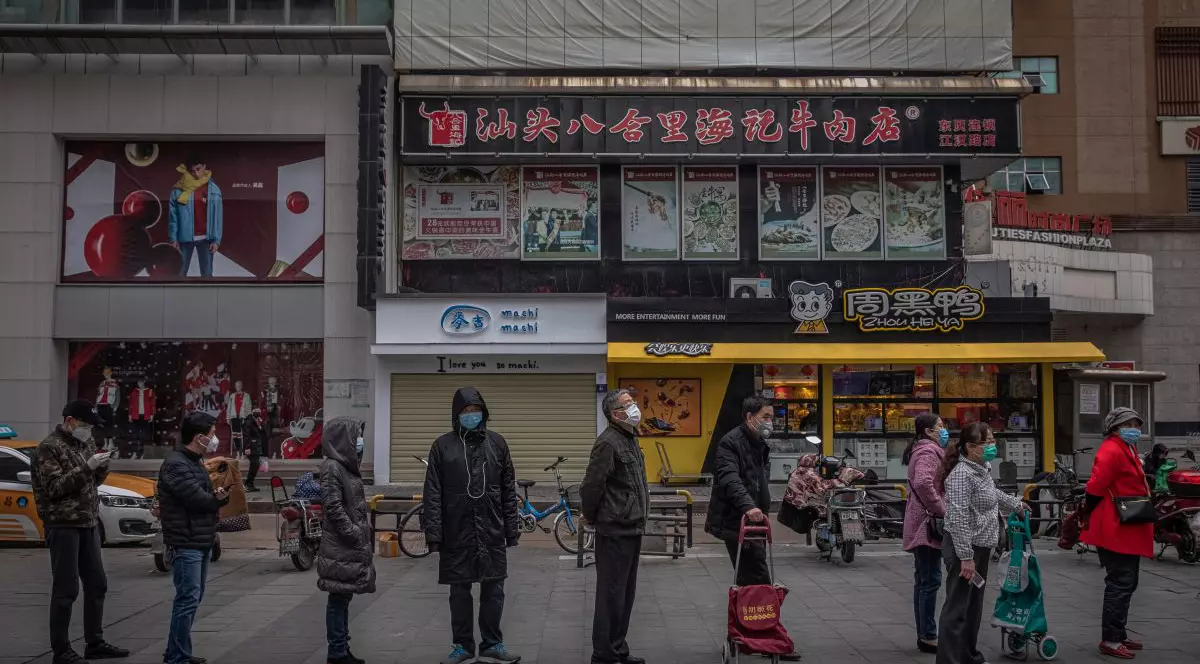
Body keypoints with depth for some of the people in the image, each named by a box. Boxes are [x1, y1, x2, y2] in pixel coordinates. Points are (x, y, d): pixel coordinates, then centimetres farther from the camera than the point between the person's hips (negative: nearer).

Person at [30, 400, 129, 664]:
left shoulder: (86, 442, 12)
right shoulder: (49, 447, -9)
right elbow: (54, 488, -16)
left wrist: (102, 467, -2)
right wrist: (86, 467, -22)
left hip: (89, 523, 8)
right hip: (63, 526, -7)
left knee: (97, 584, 11)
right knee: (66, 589, -3)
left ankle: (95, 643, 21)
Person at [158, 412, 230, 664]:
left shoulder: (195, 462, 17)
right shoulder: (176, 464, -15)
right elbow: (197, 498, -22)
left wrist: (218, 496, -9)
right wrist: (219, 497, -2)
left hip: (201, 542, 10)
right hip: (185, 544, -10)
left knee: (193, 599, 15)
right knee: (188, 600, -10)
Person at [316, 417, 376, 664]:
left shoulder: (348, 465, 14)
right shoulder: (332, 468, -14)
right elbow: (333, 507, -20)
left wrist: (364, 531, 13)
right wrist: (354, 534, -18)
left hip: (352, 547, 9)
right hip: (340, 548, -9)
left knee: (343, 598, 14)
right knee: (338, 599, -2)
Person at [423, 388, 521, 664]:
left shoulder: (497, 442, 5)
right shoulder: (443, 445, 0)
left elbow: (508, 489, 7)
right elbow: (432, 492, -2)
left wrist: (512, 528, 3)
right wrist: (433, 532, -9)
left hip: (492, 532, 1)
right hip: (457, 532, -1)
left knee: (494, 590, 7)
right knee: (459, 592, 9)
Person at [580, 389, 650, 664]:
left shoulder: (629, 439, 12)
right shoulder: (608, 442, -17)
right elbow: (591, 485, -18)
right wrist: (591, 517, -5)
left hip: (632, 528, 9)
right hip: (615, 531, -9)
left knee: (625, 593, 15)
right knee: (611, 594, -2)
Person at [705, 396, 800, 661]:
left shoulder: (759, 445, 19)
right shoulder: (731, 442, -13)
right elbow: (729, 479, -28)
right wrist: (748, 506, -40)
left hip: (753, 522, 10)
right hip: (737, 522, -10)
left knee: (749, 581, 13)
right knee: (759, 581, -11)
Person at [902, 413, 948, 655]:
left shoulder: (923, 450, 18)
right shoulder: (928, 452, -14)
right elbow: (923, 483, -31)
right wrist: (941, 510, -21)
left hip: (921, 525, 11)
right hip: (928, 524, -11)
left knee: (924, 580, 14)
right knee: (930, 580, -6)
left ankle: (924, 635, 20)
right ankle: (928, 637, -2)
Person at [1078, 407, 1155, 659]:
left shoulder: (1127, 450, 17)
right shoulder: (1111, 451, -16)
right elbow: (1095, 488, -21)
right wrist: (1089, 517, -12)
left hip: (1128, 532, 11)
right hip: (1117, 531, -11)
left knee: (1126, 584, 16)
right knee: (1120, 584, -7)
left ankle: (1119, 634, 26)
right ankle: (1110, 640, -2)